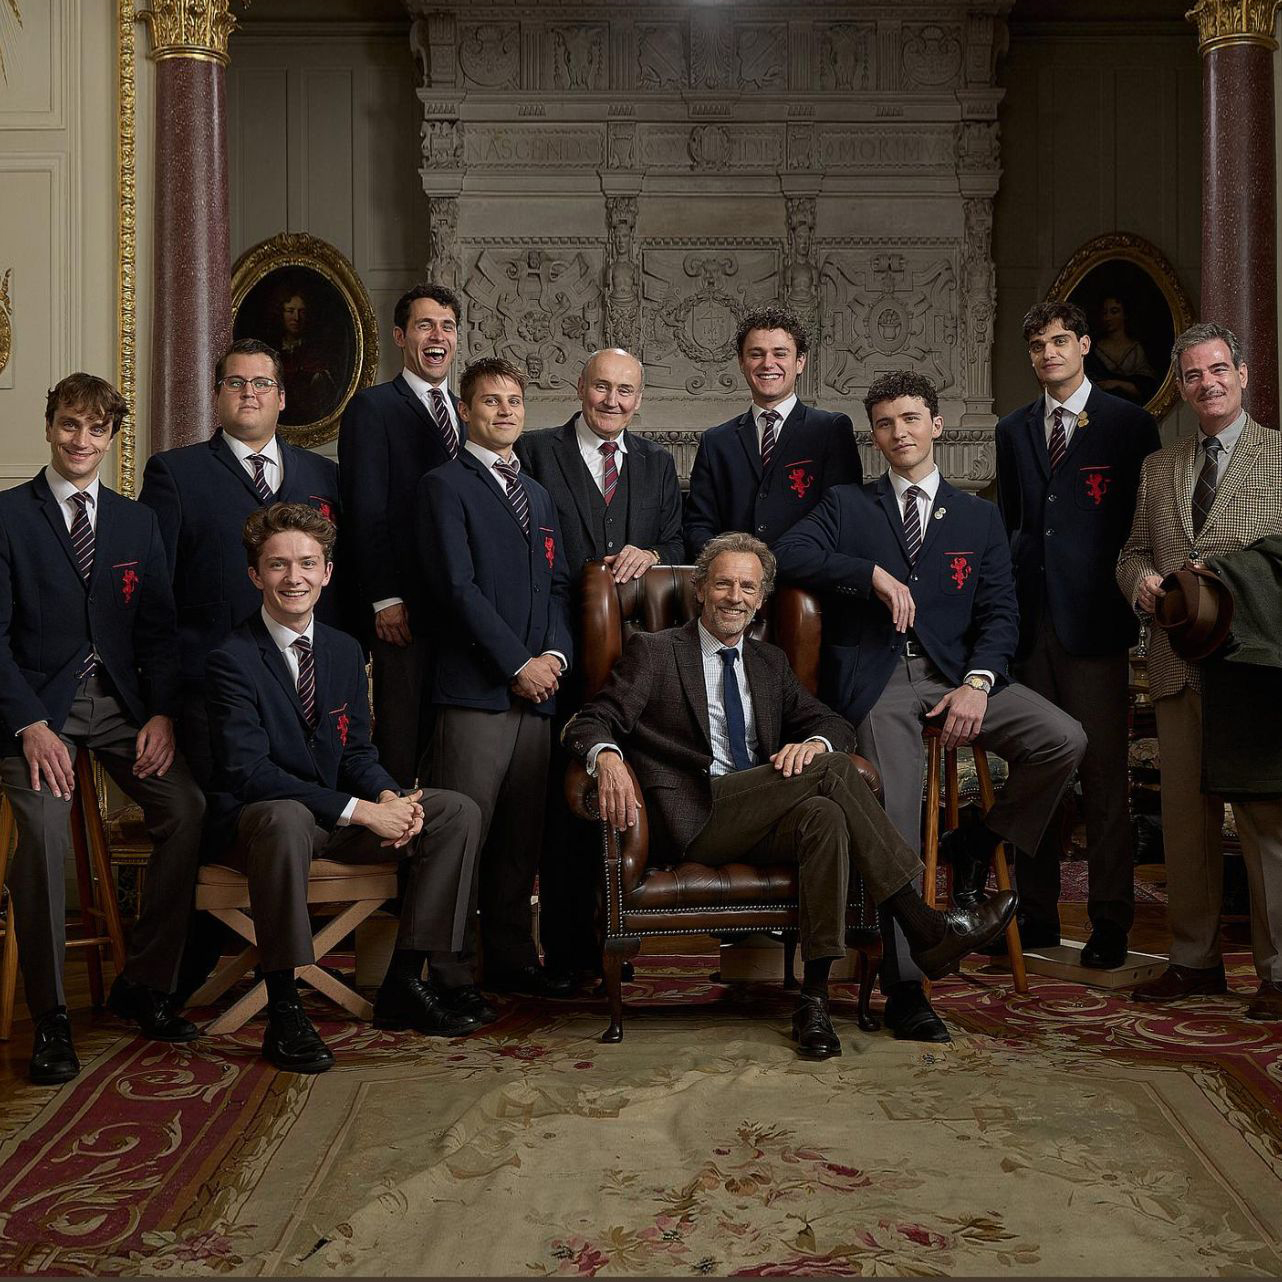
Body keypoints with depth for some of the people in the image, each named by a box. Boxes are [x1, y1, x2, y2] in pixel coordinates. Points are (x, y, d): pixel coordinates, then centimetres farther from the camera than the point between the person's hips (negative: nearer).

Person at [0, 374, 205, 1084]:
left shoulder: (138, 522, 13)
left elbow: (158, 627, 10)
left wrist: (161, 713, -5)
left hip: (119, 701, 4)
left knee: (187, 808, -20)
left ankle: (142, 985, -2)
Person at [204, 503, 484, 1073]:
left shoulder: (345, 650, 7)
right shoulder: (231, 659, -14)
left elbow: (356, 752, 10)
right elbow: (248, 771, -23)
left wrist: (391, 797, -15)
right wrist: (359, 811, -28)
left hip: (336, 816, 7)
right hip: (254, 819, -7)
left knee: (458, 812, -9)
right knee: (286, 818, -42)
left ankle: (403, 983, -3)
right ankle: (283, 1010, -30)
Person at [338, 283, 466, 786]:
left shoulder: (466, 412, 19)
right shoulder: (371, 408, 0)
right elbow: (366, 513, -7)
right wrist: (385, 598, -13)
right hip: (404, 609, -5)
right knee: (400, 739, -3)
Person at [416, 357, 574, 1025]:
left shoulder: (538, 494, 22)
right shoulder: (444, 487, -1)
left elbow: (557, 586, 17)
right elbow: (457, 588, -9)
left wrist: (555, 654, -1)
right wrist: (517, 663, -12)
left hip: (536, 689, 7)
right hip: (474, 688, -7)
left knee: (520, 837, 10)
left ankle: (511, 958, 20)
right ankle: (450, 972, 0)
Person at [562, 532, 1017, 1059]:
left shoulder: (770, 662, 24)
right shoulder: (654, 651, 9)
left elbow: (835, 724, 17)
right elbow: (590, 723, -1)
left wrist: (813, 742, -10)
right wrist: (607, 758, -27)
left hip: (760, 819, 5)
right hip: (693, 822, -5)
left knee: (825, 816, -32)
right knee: (831, 769, -24)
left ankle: (814, 996, -31)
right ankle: (926, 930, -20)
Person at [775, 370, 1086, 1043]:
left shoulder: (978, 517, 18)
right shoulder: (846, 506, 14)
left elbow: (999, 612, 8)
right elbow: (787, 555, -3)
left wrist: (978, 682, -10)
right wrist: (873, 572, -13)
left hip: (954, 673, 2)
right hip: (878, 682, -2)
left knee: (1064, 740, -21)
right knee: (895, 827, -16)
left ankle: (976, 842, 3)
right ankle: (903, 987, -7)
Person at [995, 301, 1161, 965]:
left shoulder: (1129, 424, 2)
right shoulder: (1013, 430, 16)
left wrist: (1130, 597, -5)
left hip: (1093, 618, -4)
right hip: (1030, 619, 4)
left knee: (1104, 773, -2)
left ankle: (1110, 922, 7)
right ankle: (1037, 913, 18)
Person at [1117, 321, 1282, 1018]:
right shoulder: (1157, 468, 18)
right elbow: (1133, 551, 19)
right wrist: (1142, 580, -3)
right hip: (1179, 667, 5)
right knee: (1184, 821, 9)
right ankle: (1195, 960, 20)